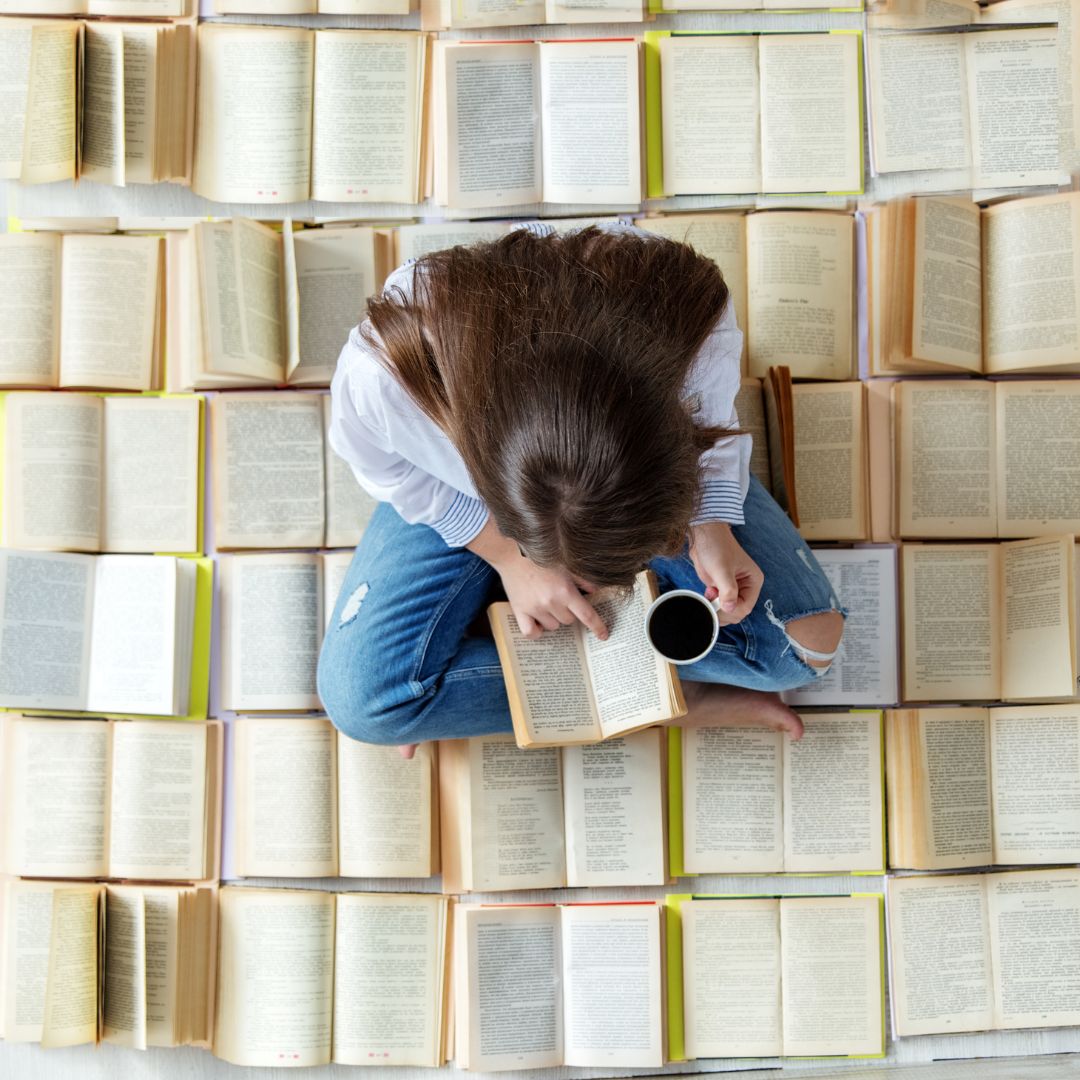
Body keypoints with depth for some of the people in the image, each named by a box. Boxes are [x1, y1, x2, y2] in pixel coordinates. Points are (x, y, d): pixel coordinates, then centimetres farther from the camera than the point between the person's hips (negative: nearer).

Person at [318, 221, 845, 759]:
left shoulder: (692, 315, -40)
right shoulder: (378, 377, -42)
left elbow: (711, 421, -14)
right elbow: (386, 468, -15)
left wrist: (712, 526, -28)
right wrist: (507, 553, -21)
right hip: (458, 493, 0)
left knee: (807, 639, -12)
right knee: (360, 696, -17)